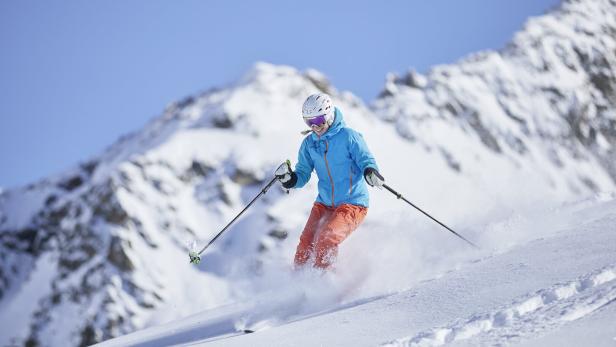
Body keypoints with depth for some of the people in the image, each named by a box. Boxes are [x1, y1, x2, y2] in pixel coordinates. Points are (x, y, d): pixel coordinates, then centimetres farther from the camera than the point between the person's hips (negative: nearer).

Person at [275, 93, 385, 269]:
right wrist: (290, 179, -15)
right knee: (306, 243, -10)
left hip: (352, 204, -5)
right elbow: (303, 174, 8)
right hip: (324, 204, 5)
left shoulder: (348, 136, -9)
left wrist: (370, 171, -34)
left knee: (326, 239, -24)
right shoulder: (309, 144, 6)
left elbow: (366, 159, -10)